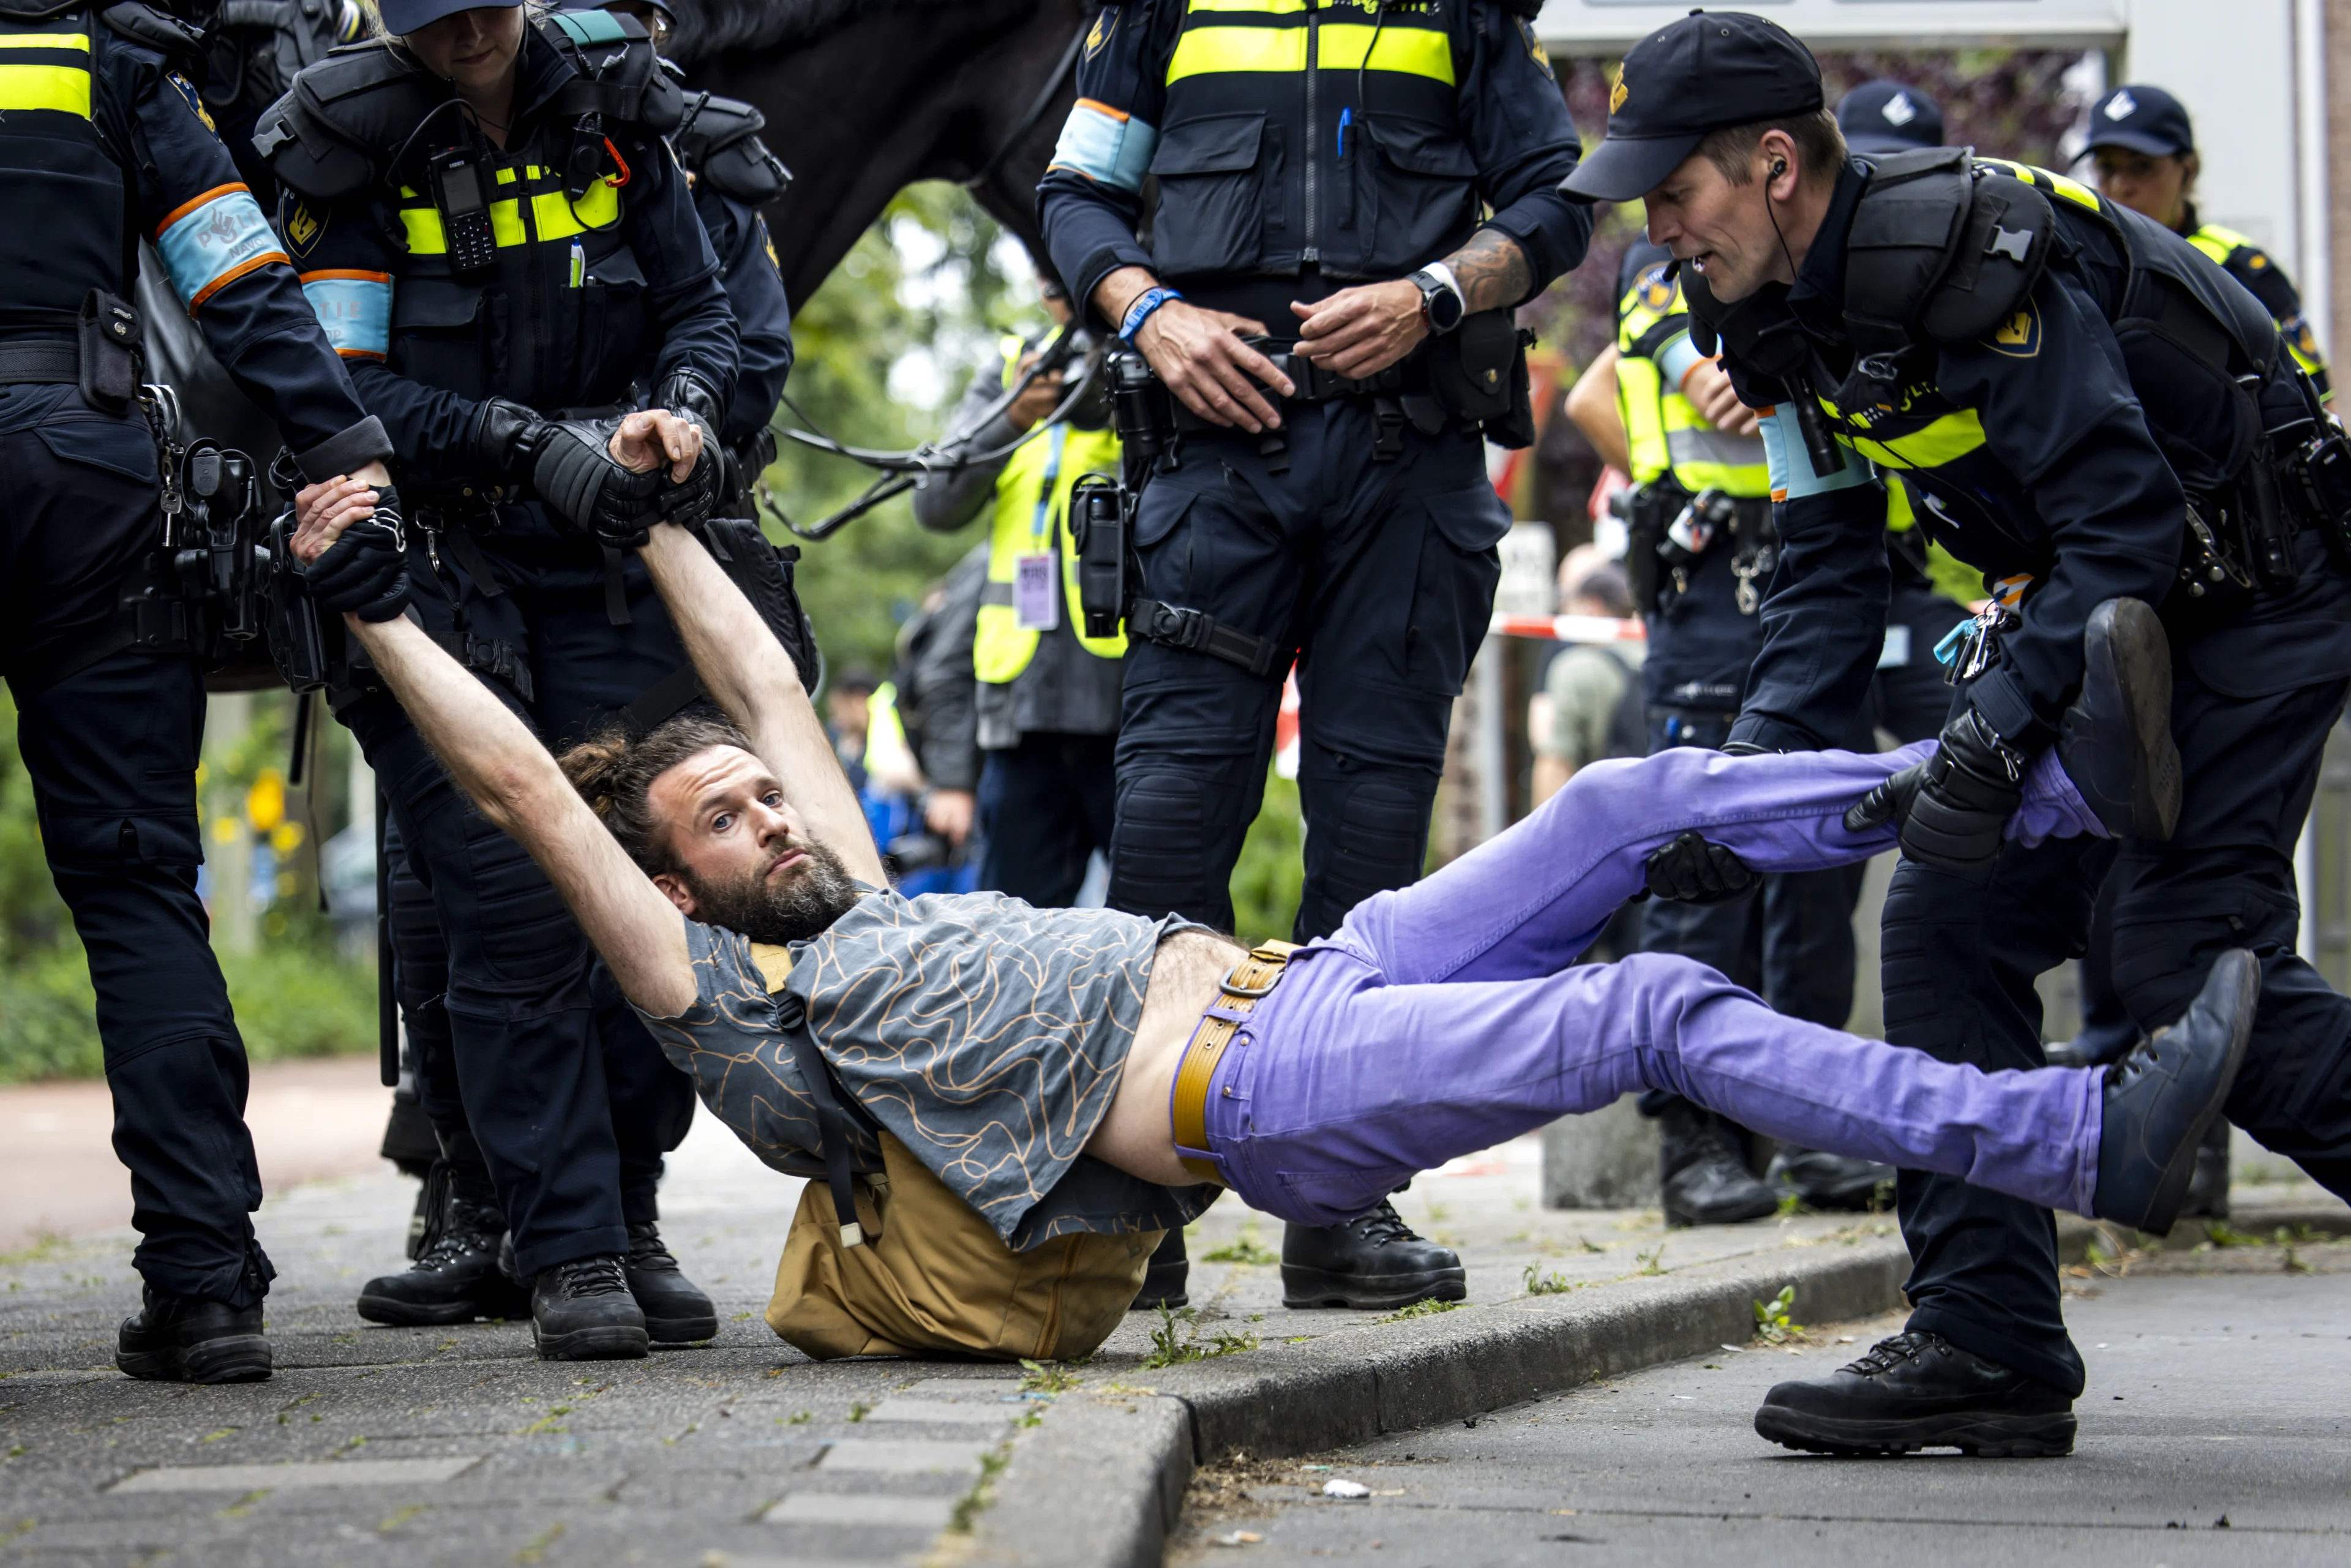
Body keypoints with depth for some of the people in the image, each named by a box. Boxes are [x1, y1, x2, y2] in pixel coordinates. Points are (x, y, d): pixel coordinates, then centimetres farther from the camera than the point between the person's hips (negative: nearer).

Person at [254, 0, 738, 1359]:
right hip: (434, 568, -2)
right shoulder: (352, 141, -6)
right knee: (507, 902, -11)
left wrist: (681, 411, -13)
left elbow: (702, 313, 9)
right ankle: (564, 1251, -7)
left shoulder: (610, 110, 2)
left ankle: (629, 1217, 7)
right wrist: (531, 445, -22)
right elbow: (347, 384, -11)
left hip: (605, 563, 3)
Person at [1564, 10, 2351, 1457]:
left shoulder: (1965, 253, -27)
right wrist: (1751, 768, -9)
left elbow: (2127, 521, -29)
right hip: (2086, 603, 9)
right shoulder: (1791, 314, 1)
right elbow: (1831, 570, 5)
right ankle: (1990, 1343, 3)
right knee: (1952, 926, 0)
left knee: (2185, 953, -18)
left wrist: (1993, 736, -34)